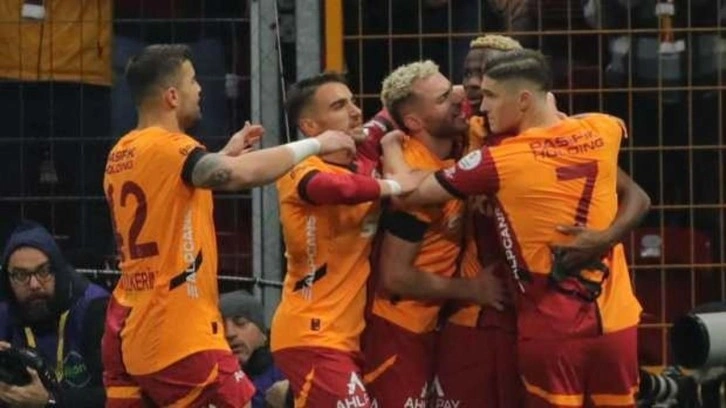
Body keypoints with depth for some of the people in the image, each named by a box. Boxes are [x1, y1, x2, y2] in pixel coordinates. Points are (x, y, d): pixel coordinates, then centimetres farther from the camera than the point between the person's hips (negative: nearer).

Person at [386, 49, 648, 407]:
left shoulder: (498, 162, -11)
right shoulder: (601, 131, 2)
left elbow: (407, 191, -3)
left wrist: (391, 147, 16)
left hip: (552, 329, -4)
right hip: (616, 321, 4)